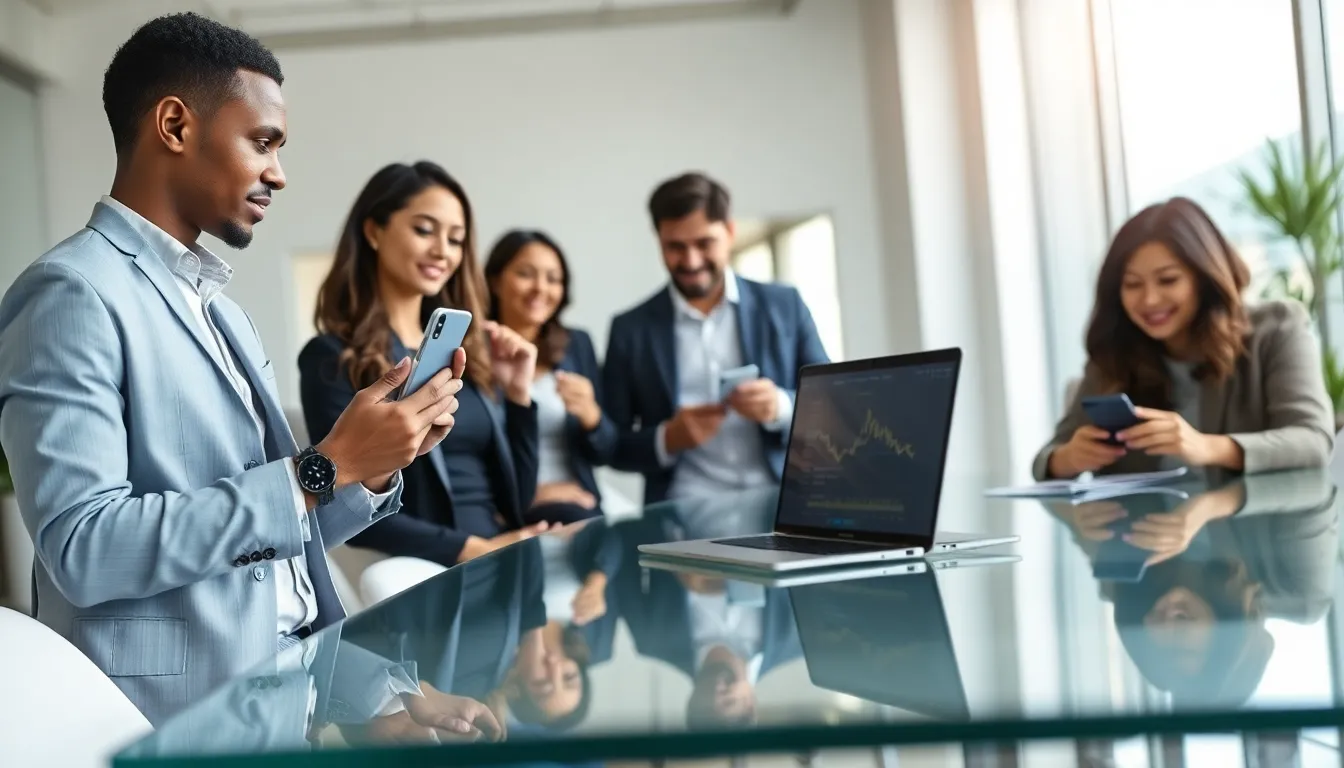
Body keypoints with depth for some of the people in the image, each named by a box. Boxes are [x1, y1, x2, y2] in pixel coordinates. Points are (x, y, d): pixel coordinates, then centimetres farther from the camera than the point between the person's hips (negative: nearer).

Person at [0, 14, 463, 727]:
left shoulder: (223, 313, 15)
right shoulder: (72, 292, -11)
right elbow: (83, 548, -22)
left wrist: (375, 465, -1)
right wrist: (323, 467, -19)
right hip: (178, 720, -7)